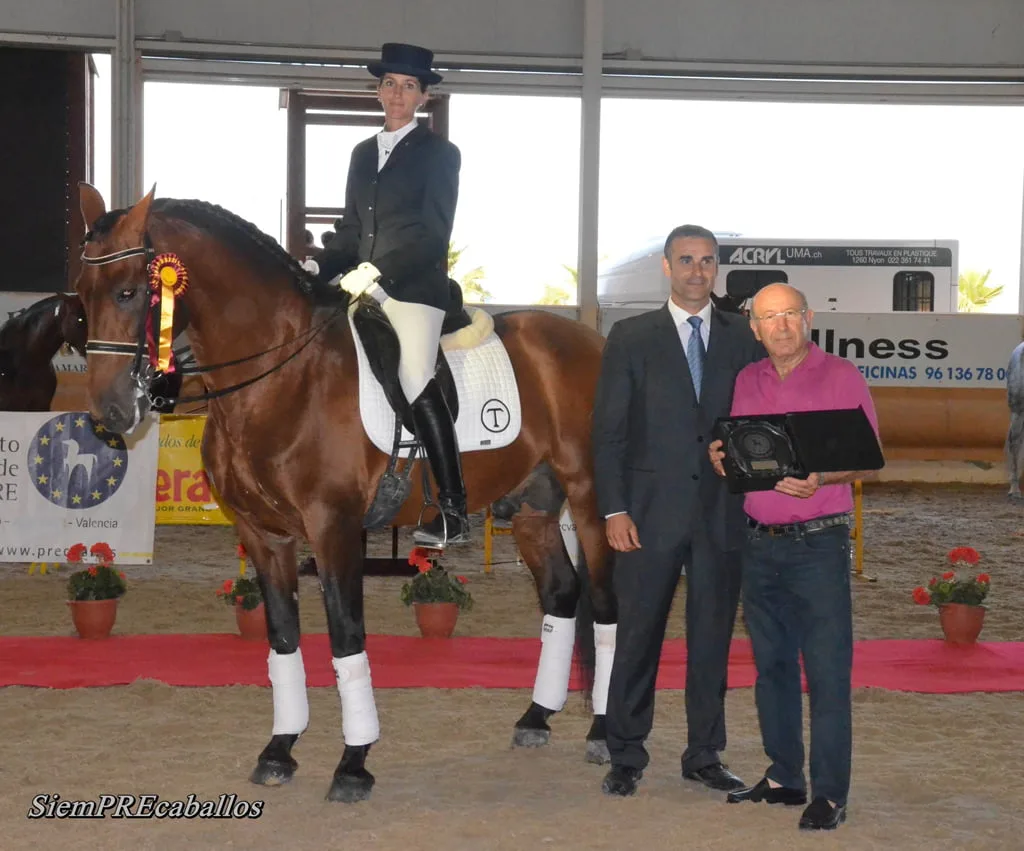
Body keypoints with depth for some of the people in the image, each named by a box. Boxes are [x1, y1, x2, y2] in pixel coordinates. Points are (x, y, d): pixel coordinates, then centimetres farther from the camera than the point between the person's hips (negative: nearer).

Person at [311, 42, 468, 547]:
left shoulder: (439, 154, 1)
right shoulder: (363, 154, 20)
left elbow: (433, 232, -9)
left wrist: (378, 270, -20)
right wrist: (320, 268, 5)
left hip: (414, 288, -7)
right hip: (365, 292, 7)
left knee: (416, 388, -15)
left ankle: (453, 512, -12)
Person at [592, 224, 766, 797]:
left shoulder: (745, 338, 8)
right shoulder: (631, 338, 3)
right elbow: (609, 429, 1)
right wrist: (614, 509, -7)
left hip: (723, 511, 2)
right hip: (652, 509, -2)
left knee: (713, 637, 8)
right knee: (638, 636, 2)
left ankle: (705, 755, 19)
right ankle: (627, 758, 13)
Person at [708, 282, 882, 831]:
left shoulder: (842, 377, -4)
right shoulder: (747, 382, 12)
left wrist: (821, 479, -22)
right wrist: (720, 457, -2)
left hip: (818, 544, -5)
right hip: (759, 544, 6)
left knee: (827, 671, -5)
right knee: (771, 664, 11)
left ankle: (830, 795, -1)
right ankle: (783, 777, 22)